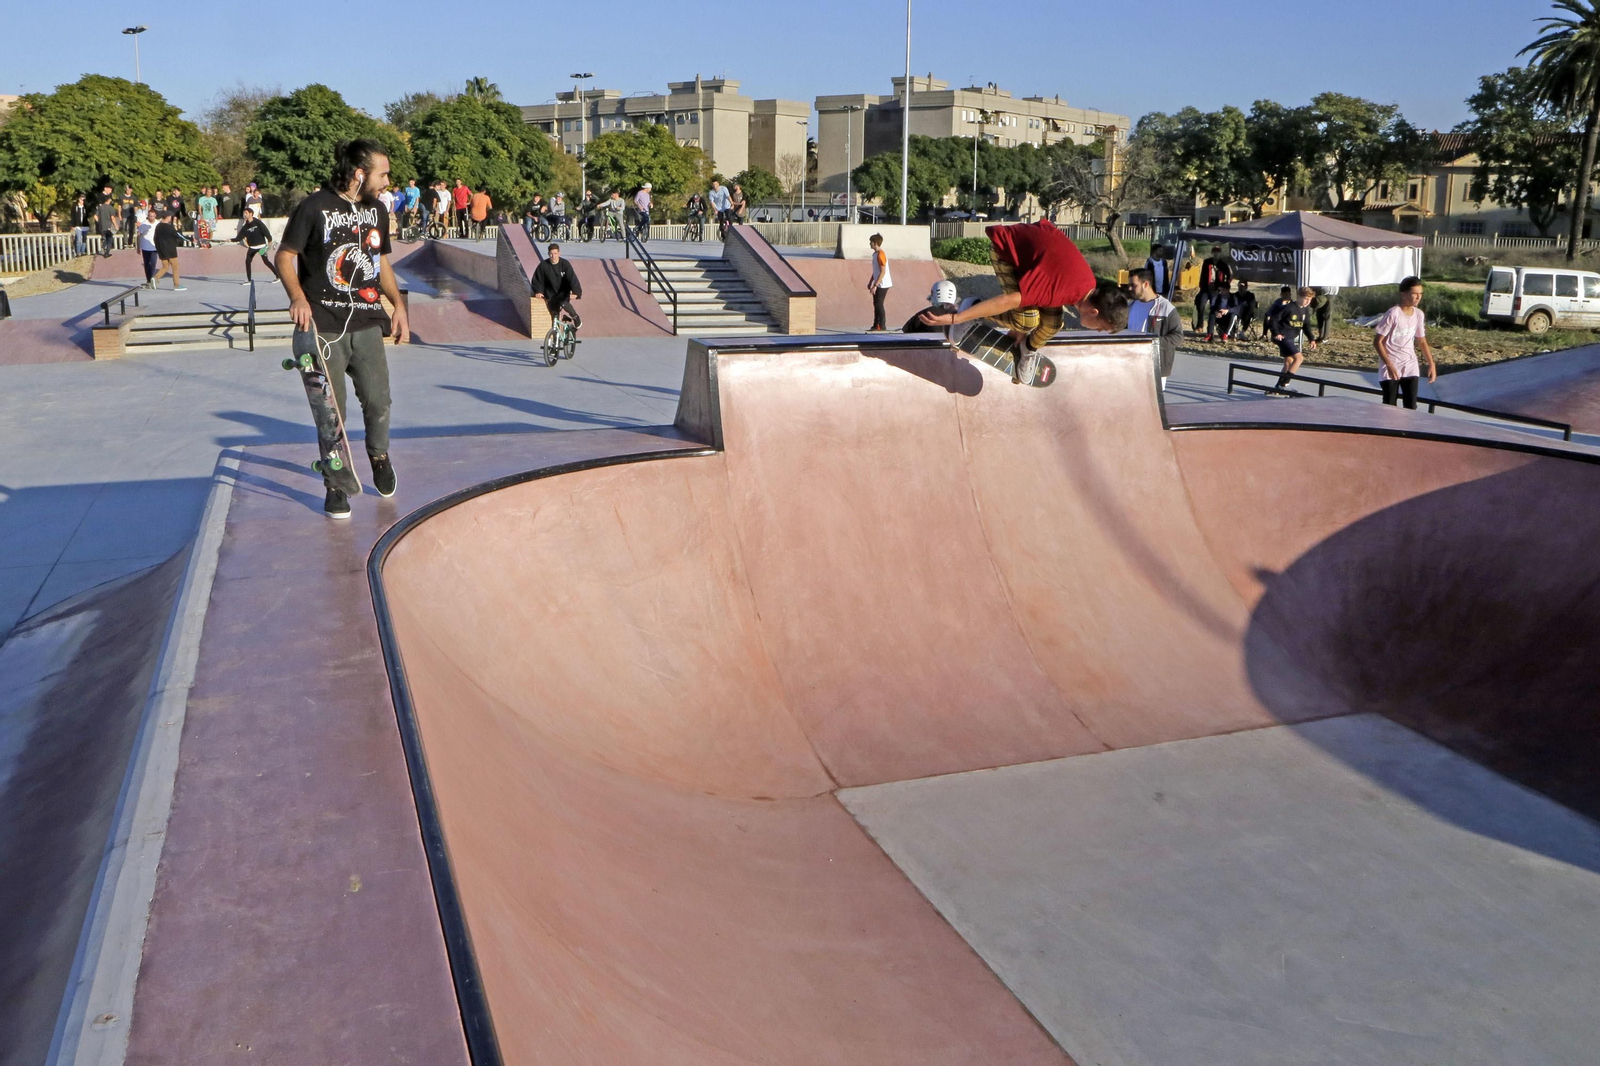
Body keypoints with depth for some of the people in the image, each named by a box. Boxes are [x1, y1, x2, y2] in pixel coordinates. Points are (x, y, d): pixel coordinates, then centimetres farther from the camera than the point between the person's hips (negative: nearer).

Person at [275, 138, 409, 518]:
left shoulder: (376, 210, 13)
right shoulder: (315, 207, -6)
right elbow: (285, 256, -4)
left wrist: (398, 304, 13)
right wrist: (297, 297, -20)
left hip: (367, 323, 4)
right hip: (324, 326, -4)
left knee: (378, 401, -1)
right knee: (331, 411, 0)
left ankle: (379, 455, 30)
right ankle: (335, 486, 14)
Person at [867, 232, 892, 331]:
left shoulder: (880, 254, -18)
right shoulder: (875, 254, 13)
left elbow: (883, 272, -21)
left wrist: (875, 285, -24)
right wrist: (870, 282, 20)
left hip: (883, 284, -10)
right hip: (878, 284, 10)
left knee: (879, 304, -7)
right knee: (876, 304, 11)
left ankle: (881, 326, -3)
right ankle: (876, 325, 17)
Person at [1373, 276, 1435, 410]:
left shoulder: (1419, 314, 3)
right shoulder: (1393, 314, -16)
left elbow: (1422, 341, 16)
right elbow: (1377, 341, -15)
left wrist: (1431, 363, 12)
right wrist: (1389, 365, -21)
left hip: (1410, 366, 5)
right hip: (1391, 366, -5)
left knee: (1411, 407, 1)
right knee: (1389, 407, -3)